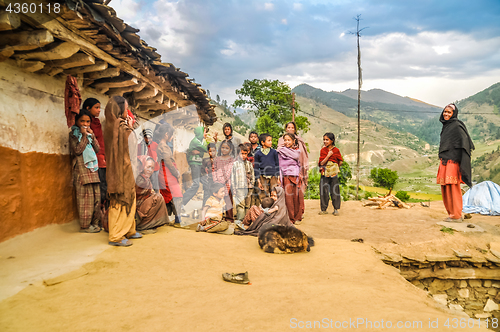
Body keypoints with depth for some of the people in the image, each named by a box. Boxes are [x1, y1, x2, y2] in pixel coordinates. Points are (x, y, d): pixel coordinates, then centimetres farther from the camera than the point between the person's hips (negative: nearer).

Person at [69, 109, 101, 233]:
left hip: (93, 169, 6)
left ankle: (94, 223, 15)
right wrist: (84, 136, -11)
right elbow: (77, 150, -12)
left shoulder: (89, 133, 19)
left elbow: (97, 149, 8)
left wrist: (92, 135, -1)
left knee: (96, 197, 6)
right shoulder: (73, 134, 1)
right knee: (85, 198, -6)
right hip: (82, 169, -6)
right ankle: (85, 226, 1)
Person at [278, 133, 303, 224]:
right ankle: (290, 218, 6)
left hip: (295, 176, 0)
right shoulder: (280, 152, 8)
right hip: (286, 177, 0)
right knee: (288, 197, -3)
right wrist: (280, 177, -3)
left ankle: (297, 217, 14)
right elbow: (279, 166, 6)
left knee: (297, 197, 1)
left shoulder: (297, 150, 9)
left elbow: (295, 156, -13)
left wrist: (283, 149, -8)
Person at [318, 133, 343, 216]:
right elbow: (321, 163, -7)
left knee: (335, 191, 2)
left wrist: (335, 167, 6)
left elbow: (340, 162, 6)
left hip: (334, 174, -1)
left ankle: (336, 209, 13)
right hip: (324, 174, 1)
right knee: (324, 191, 2)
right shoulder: (323, 150, 2)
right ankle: (324, 209, 12)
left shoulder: (336, 150, 0)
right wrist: (328, 155, -14)